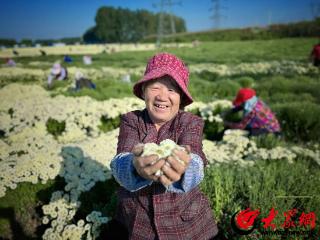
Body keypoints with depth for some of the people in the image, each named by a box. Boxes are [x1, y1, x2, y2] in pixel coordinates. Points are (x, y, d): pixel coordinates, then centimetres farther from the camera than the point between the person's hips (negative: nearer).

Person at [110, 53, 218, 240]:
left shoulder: (191, 123, -11)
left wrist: (182, 170, -54)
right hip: (135, 222, 1)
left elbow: (195, 164, -30)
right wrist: (136, 167, -49)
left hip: (184, 223, 0)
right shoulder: (131, 120, -9)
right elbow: (120, 164, -26)